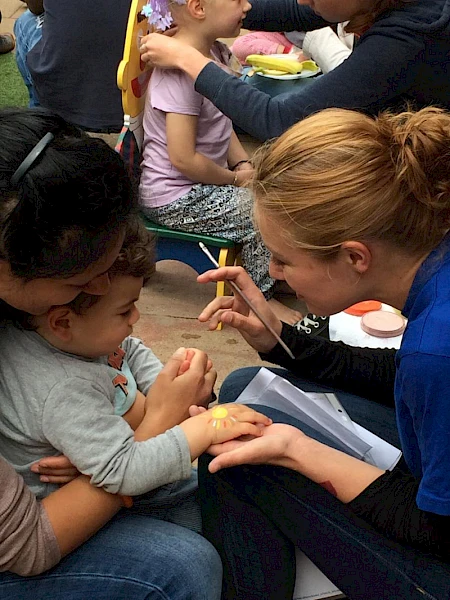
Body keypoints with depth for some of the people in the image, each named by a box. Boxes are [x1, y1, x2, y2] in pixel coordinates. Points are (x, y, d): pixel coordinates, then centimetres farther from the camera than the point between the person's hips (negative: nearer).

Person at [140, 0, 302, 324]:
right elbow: (183, 158, -28)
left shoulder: (217, 52, 3)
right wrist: (235, 179, -14)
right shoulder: (180, 70, -27)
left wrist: (243, 164, 0)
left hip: (205, 181, 10)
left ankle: (271, 271, 26)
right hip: (175, 199, -10)